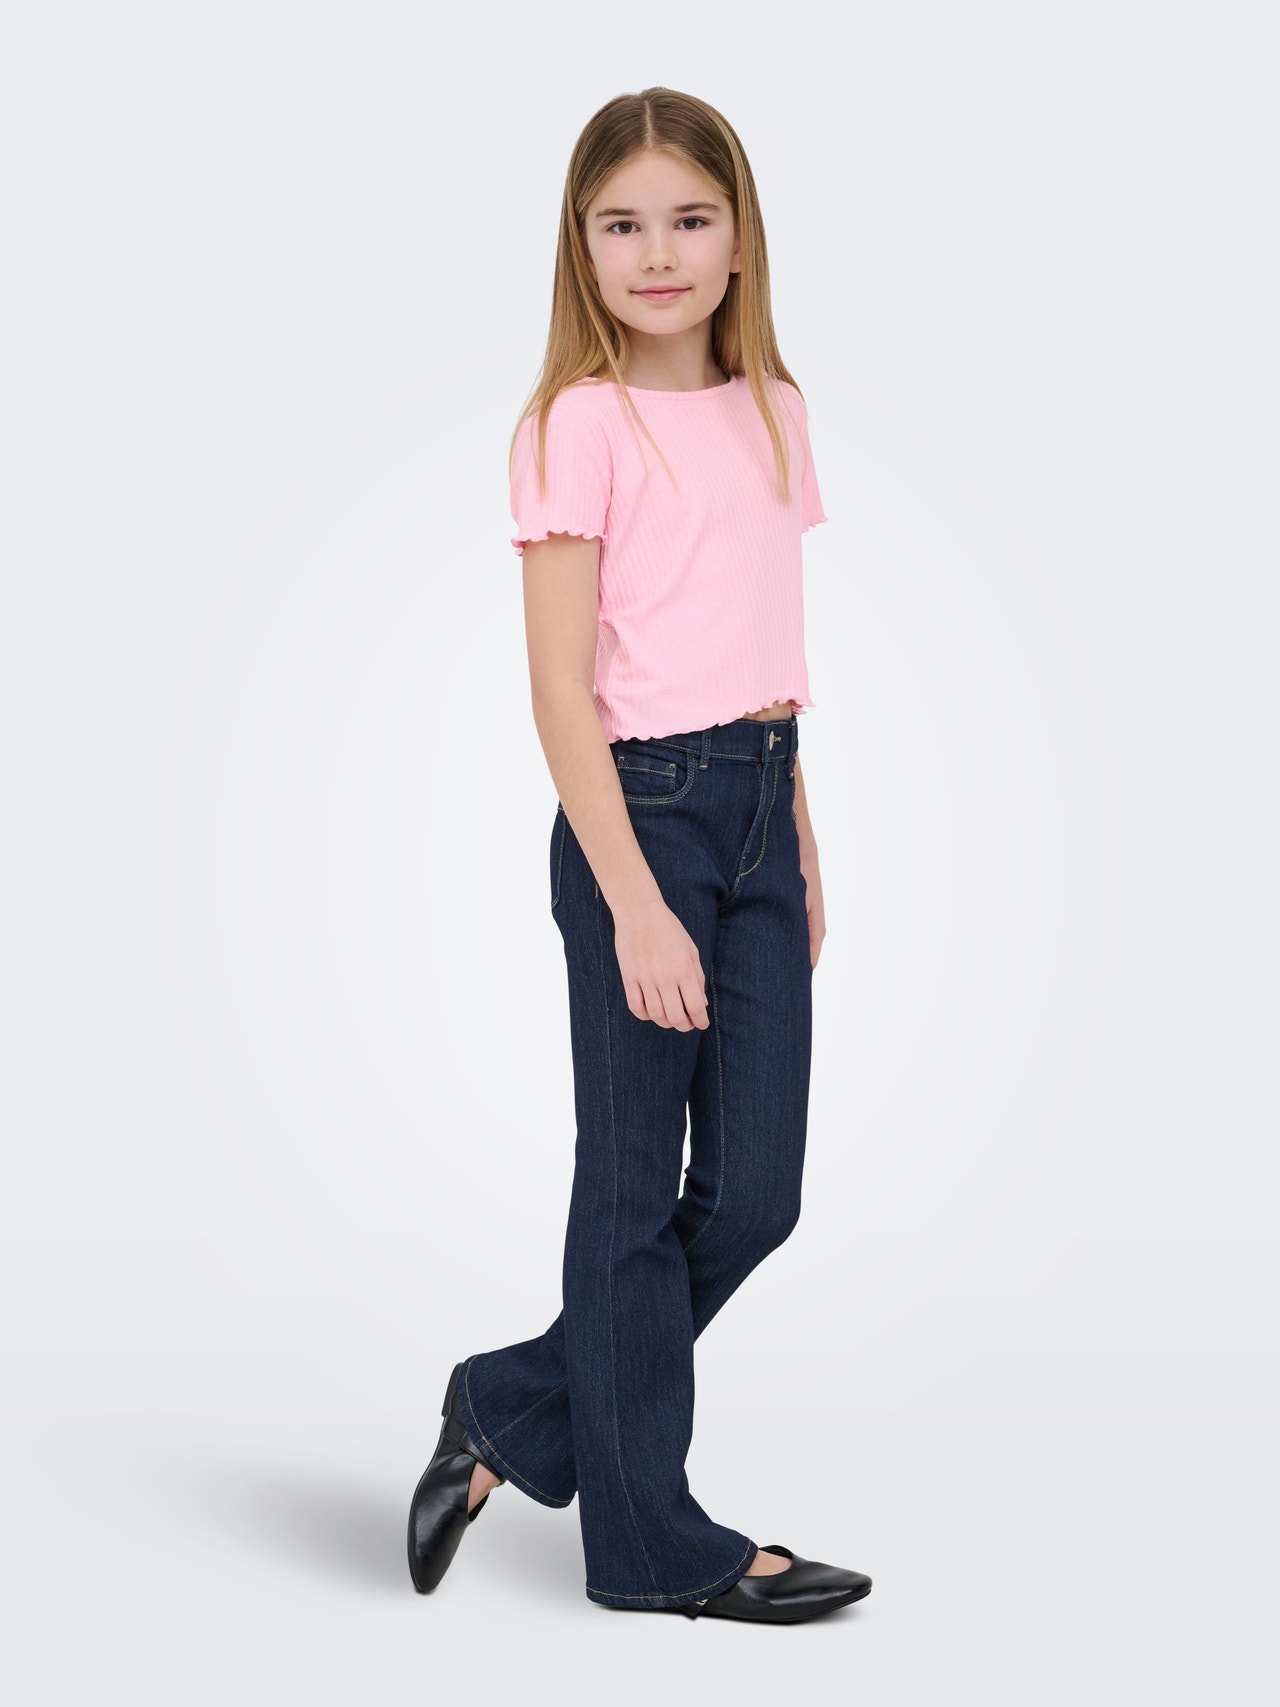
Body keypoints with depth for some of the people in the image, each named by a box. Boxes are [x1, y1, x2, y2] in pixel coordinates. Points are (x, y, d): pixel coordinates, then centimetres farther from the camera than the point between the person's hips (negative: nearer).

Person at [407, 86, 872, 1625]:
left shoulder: (766, 414, 11)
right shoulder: (579, 426, -9)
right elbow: (560, 692, -13)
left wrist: (801, 849, 18)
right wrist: (636, 905, -19)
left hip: (757, 809, 7)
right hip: (636, 810, -7)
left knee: (756, 1191, 6)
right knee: (636, 1193, 4)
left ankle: (515, 1409, 26)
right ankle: (652, 1542, 18)